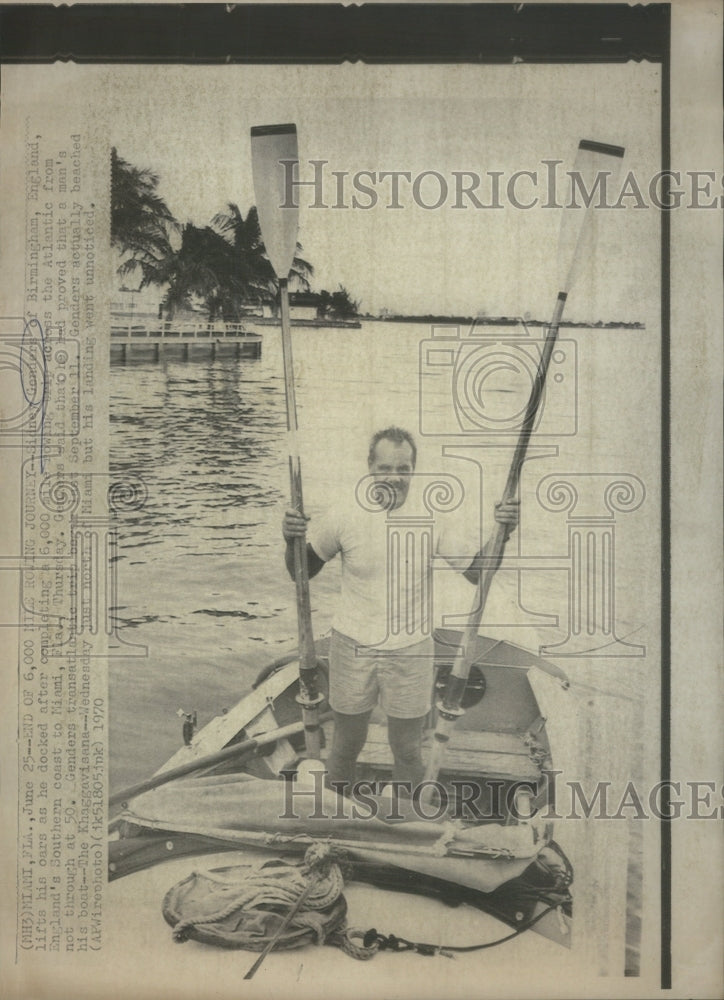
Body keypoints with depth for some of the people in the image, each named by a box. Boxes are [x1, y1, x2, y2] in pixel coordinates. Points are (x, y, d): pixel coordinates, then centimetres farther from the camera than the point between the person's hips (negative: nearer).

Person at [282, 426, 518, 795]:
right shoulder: (343, 516, -11)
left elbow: (475, 573, -4)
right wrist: (292, 540, -20)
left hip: (411, 650, 0)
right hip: (353, 646, 0)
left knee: (407, 747, 16)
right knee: (347, 740, 17)